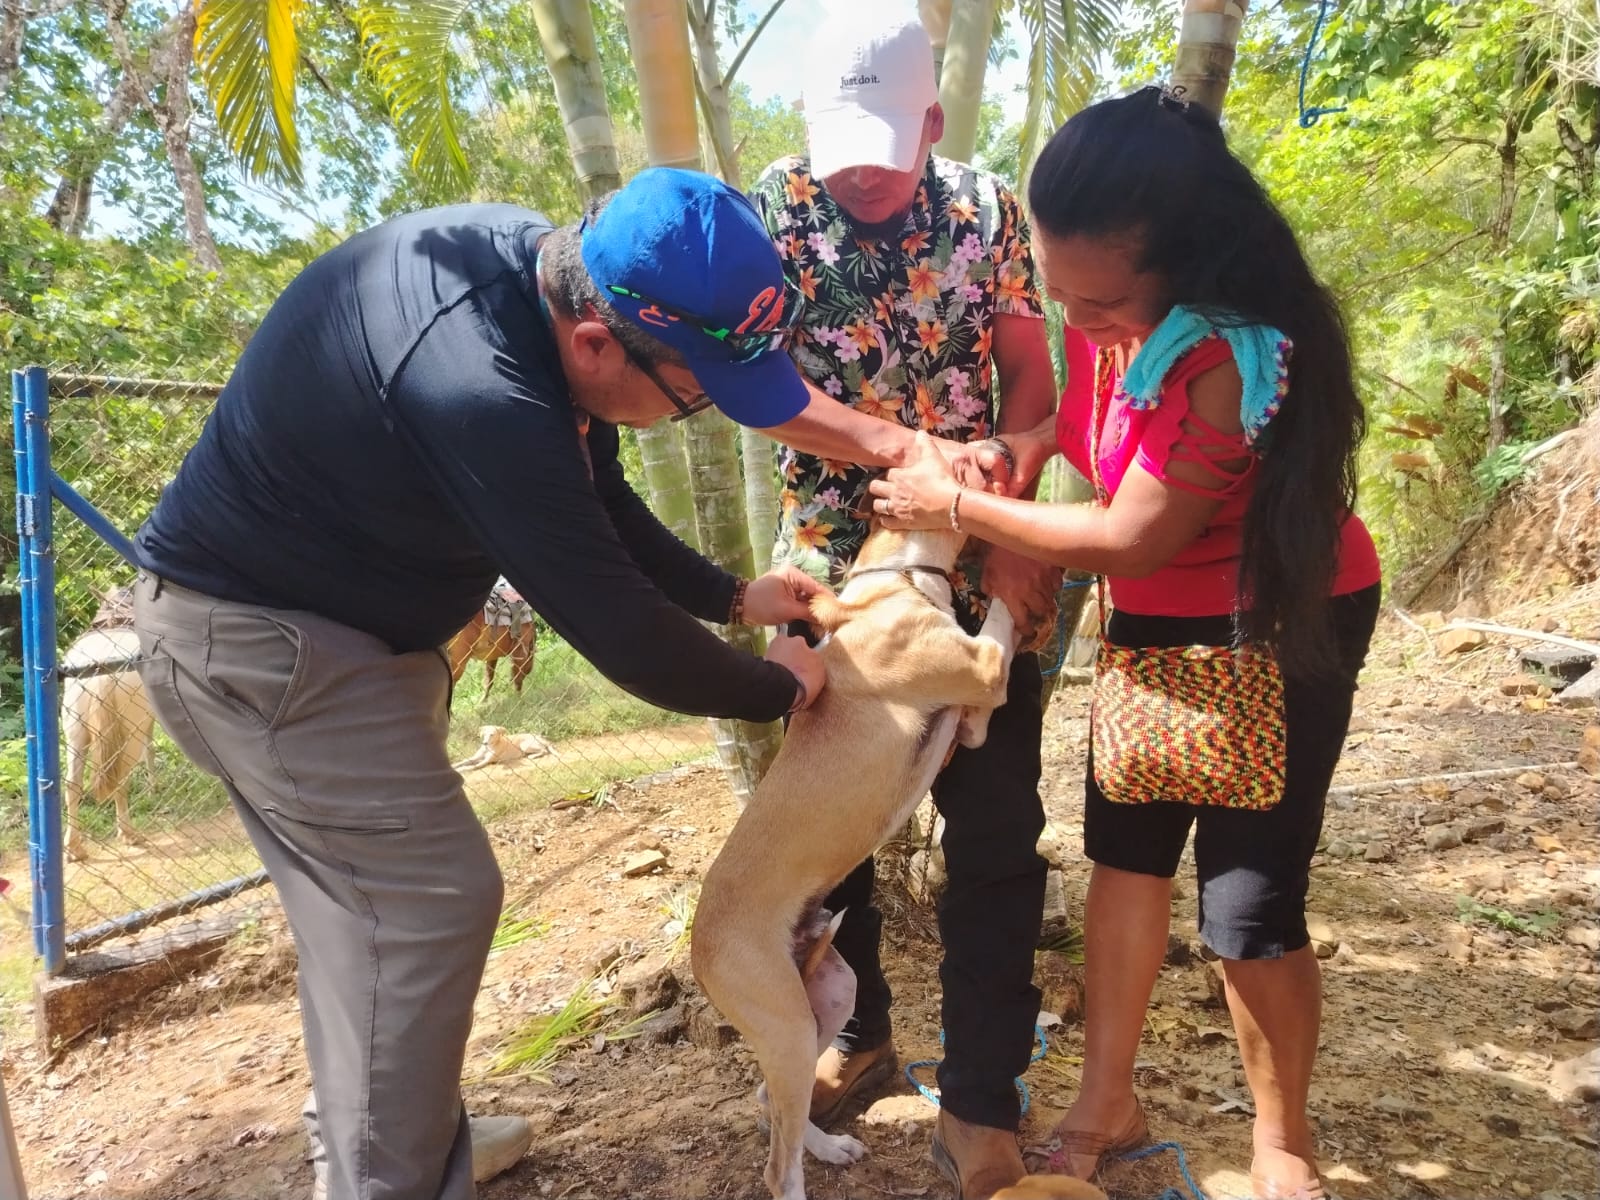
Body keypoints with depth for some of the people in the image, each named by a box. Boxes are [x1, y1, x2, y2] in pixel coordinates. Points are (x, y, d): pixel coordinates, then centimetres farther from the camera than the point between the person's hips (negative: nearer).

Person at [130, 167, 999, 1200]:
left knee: (365, 894, 17)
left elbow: (600, 505, 6)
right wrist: (777, 688, -11)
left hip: (324, 612, 9)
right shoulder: (479, 394, -37)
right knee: (433, 895, -6)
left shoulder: (541, 262, -7)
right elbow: (615, 626, -27)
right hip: (256, 633, -9)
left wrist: (734, 596, 5)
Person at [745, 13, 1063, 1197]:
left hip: (976, 567, 0)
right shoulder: (772, 213, -5)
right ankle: (856, 1033, 34)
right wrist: (915, 447, -26)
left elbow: (1031, 380, -2)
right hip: (830, 564, 1)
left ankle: (982, 1102, 16)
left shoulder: (988, 212, -3)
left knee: (995, 832, 1)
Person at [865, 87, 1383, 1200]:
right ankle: (1108, 1103, 28)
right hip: (1159, 617, 8)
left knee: (1249, 900, -3)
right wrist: (1039, 438, -7)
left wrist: (957, 504, -17)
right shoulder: (1123, 310, -8)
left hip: (1282, 621, -8)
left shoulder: (1229, 352, -33)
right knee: (1125, 845, 12)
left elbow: (1132, 539, -27)